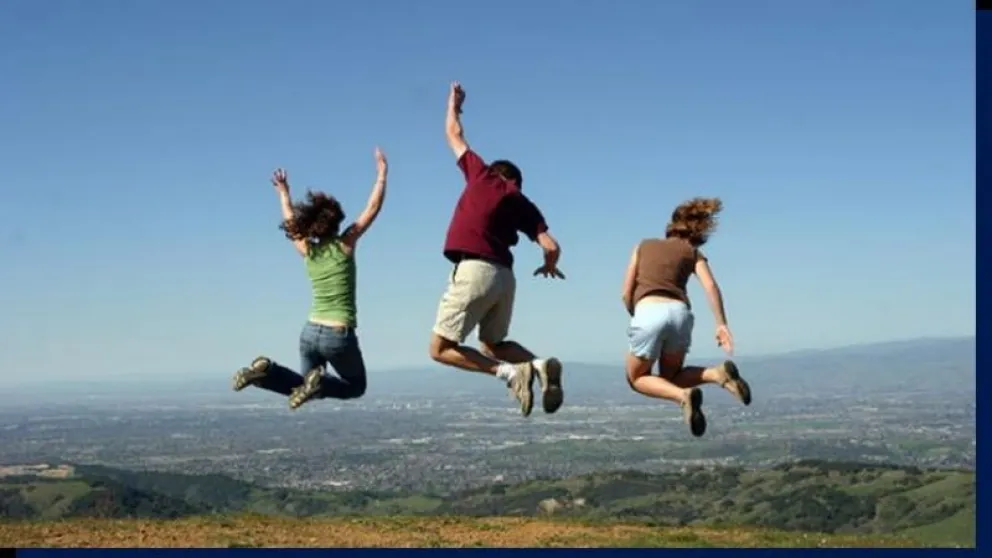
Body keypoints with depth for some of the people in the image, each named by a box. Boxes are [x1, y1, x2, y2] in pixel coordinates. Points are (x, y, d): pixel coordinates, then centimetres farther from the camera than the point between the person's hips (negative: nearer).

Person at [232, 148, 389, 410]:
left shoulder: (307, 250, 4)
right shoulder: (345, 244, -7)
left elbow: (291, 221, 24)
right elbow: (373, 208, -3)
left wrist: (284, 192, 37)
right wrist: (382, 173, 7)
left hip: (311, 332, 5)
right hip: (339, 335, -5)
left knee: (304, 388, 22)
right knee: (356, 386, 17)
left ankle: (267, 370, -6)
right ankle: (320, 382, -13)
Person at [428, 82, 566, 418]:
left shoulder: (481, 175, 10)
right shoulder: (522, 203, 16)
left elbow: (454, 135, 24)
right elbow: (551, 247, 5)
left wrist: (454, 104, 43)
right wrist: (549, 267, 28)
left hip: (473, 270, -5)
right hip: (504, 276, 5)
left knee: (440, 349, -2)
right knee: (492, 344, 25)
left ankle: (510, 372, -16)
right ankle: (539, 365, -1)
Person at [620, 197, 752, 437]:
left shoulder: (644, 246, 23)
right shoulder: (693, 253, 22)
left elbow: (627, 293, 16)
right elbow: (711, 286, 2)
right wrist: (722, 324, -7)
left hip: (648, 312, -2)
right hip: (679, 312, 2)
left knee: (638, 378, 18)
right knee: (670, 377, 25)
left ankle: (684, 396, -10)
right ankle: (717, 373, -3)